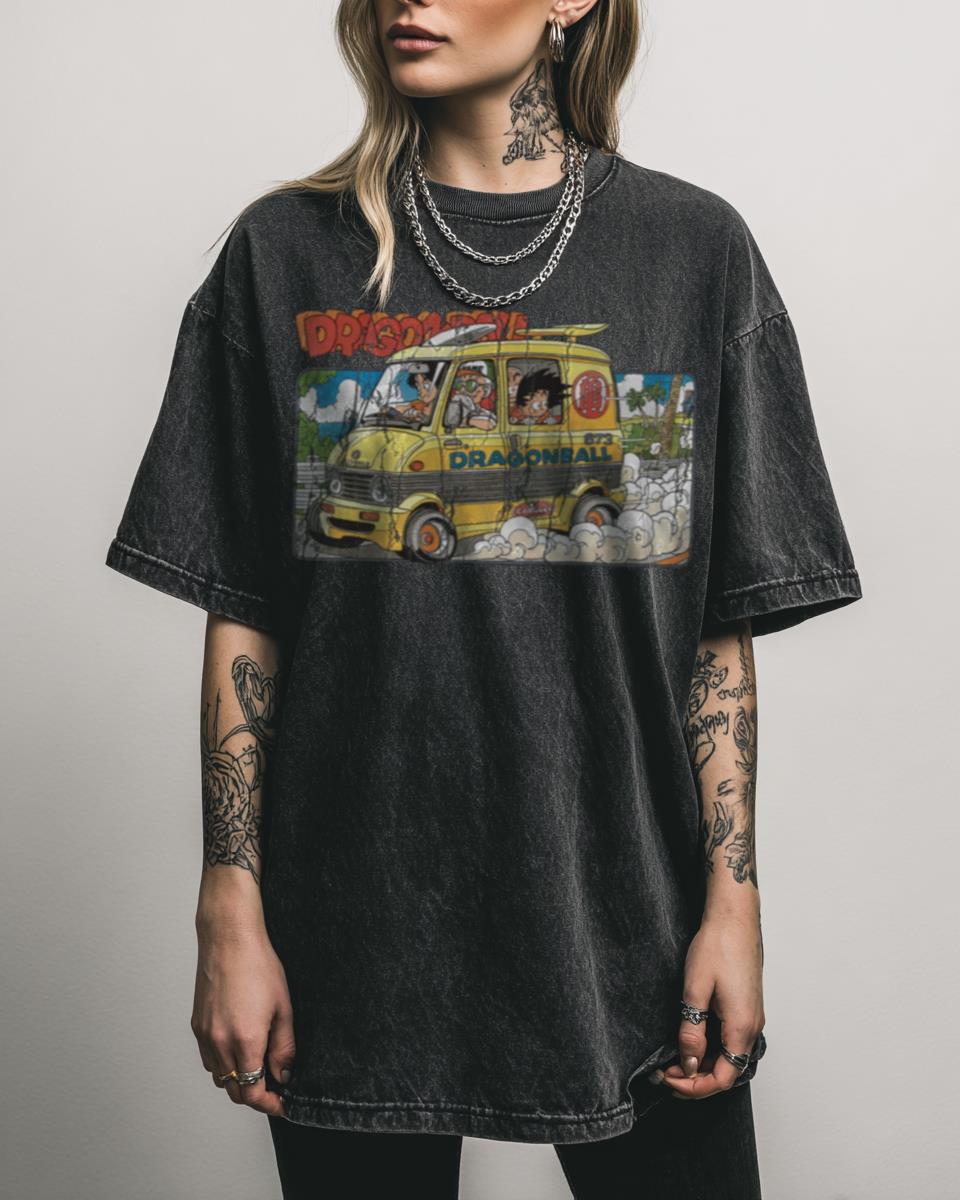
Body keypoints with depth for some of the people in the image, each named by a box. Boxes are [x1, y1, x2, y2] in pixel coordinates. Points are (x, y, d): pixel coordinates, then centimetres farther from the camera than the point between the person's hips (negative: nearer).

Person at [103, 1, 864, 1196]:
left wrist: (733, 898, -3)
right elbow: (242, 618, 1)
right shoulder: (288, 251, 2)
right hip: (354, 934, 0)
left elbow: (723, 627, 2)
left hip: (626, 918, 0)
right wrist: (231, 913, -2)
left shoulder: (693, 247, 2)